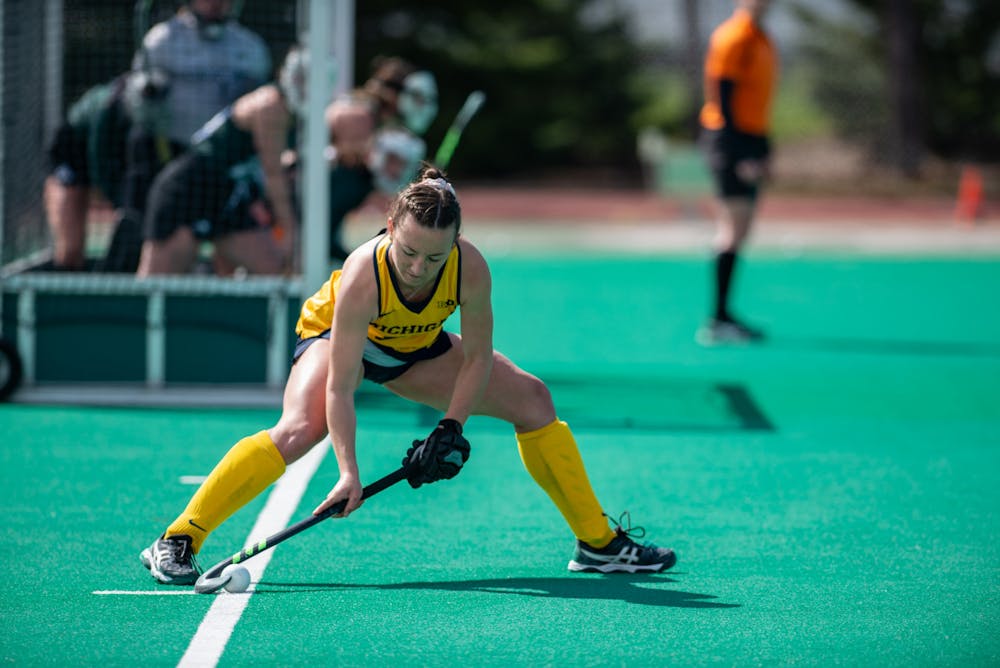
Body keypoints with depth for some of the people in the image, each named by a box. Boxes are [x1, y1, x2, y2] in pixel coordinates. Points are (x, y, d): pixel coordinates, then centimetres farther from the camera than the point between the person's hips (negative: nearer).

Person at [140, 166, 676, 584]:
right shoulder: (362, 277, -41)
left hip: (419, 348, 5)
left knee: (531, 398, 0)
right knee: (298, 429, -33)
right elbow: (339, 388, -39)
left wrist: (452, 429, -22)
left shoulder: (470, 268, -32)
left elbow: (477, 355, -15)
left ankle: (598, 543, 15)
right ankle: (177, 543, -27)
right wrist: (349, 472, -46)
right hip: (335, 336, -5)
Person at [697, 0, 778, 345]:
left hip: (751, 140, 9)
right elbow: (722, 100, -18)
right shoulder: (733, 37, -13)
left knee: (738, 231, 10)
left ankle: (723, 317, 14)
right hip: (731, 137, -9)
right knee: (734, 228, -12)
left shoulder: (762, 41, 16)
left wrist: (763, 151, 18)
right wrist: (739, 157, -21)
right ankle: (717, 323, -14)